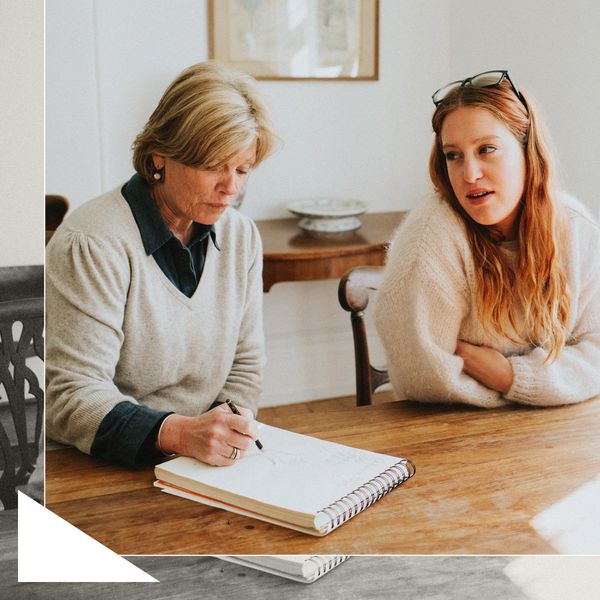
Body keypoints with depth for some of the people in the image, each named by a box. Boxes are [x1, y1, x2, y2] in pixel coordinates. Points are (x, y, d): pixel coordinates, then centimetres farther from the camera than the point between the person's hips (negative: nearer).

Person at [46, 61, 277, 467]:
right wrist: (179, 434, -31)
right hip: (99, 472, -4)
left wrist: (225, 434, -8)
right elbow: (69, 394, -18)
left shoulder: (241, 236, 6)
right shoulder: (93, 243, -14)